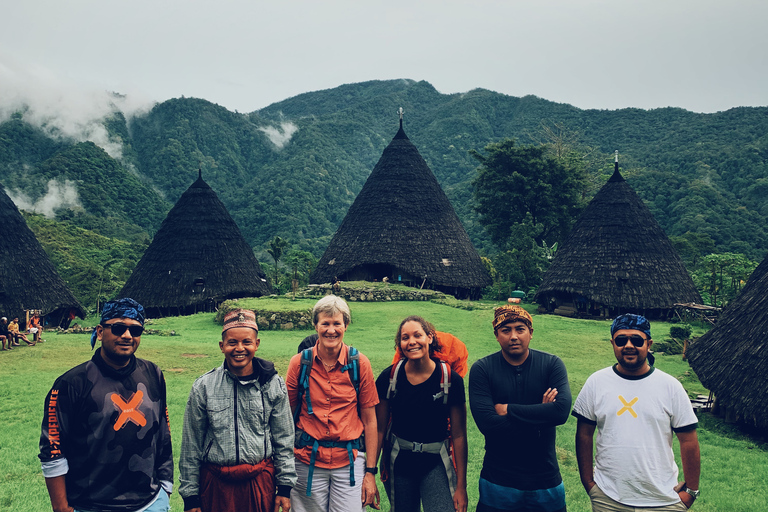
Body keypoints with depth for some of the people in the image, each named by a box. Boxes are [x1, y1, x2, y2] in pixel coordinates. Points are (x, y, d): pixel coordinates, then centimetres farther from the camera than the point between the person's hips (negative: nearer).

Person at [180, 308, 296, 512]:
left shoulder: (274, 385, -3)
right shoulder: (204, 387, -4)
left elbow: (284, 441, 4)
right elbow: (191, 446, 2)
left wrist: (285, 487, 5)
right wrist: (190, 495, 4)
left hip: (261, 480, 0)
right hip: (216, 482, 0)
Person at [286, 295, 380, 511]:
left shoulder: (360, 363, -3)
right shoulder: (299, 363, -2)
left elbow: (369, 420, 1)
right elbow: (288, 417, 5)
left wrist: (370, 471, -1)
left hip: (349, 461, 0)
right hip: (307, 461, 1)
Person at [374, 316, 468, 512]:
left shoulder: (451, 379, -12)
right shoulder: (389, 378, -9)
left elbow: (459, 435, -7)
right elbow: (379, 429, -2)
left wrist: (461, 486, -5)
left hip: (436, 464, -1)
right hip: (398, 463, 1)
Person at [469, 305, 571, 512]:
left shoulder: (552, 364, -4)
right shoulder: (482, 369, -8)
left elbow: (562, 411, -19)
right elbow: (486, 422, -19)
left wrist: (507, 409, -17)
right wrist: (539, 415, -15)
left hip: (546, 481, 1)